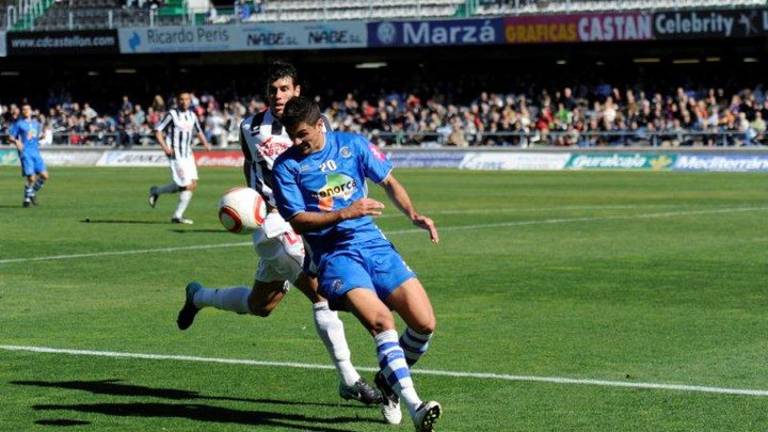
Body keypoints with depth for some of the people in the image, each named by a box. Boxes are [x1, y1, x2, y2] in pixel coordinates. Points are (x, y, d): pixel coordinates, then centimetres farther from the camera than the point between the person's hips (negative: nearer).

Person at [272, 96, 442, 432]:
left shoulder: (353, 145, 6)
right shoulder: (286, 165, -2)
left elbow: (389, 182, 17)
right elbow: (297, 221, -6)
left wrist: (413, 215, 1)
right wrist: (344, 214, -18)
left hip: (374, 244, 4)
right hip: (333, 254, -4)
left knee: (424, 323, -8)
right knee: (380, 320, -28)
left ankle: (391, 379, 22)